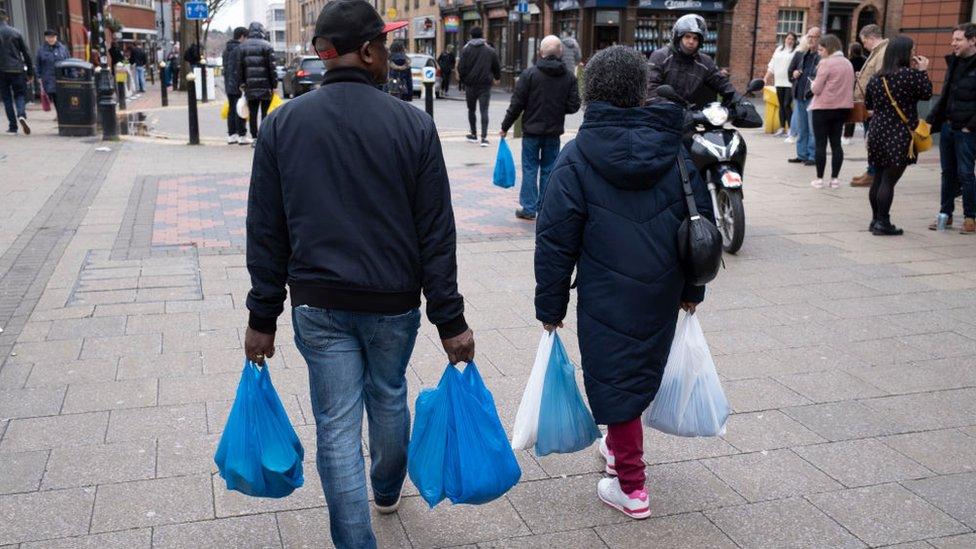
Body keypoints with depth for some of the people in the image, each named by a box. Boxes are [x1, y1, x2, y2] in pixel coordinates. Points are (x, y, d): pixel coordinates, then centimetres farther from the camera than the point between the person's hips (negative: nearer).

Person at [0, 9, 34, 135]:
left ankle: (12, 126, 7)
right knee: (20, 94, 9)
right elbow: (26, 53, 3)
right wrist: (30, 72, 9)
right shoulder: (16, 32, 3)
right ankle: (21, 115, -20)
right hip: (17, 70, 1)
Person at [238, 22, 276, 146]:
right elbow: (272, 67, -7)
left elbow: (239, 67, 5)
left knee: (252, 113, 7)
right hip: (265, 85, -3)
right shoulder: (267, 46, -4)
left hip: (250, 86, 3)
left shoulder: (242, 46, 6)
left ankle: (254, 138, 8)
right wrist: (274, 84, -4)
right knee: (265, 113, 1)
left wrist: (242, 83, 10)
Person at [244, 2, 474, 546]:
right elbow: (436, 235, -8)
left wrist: (263, 317, 6)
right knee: (389, 398, 24)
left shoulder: (282, 123, -4)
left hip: (318, 303, 0)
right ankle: (388, 488, 49)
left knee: (337, 424, 7)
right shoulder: (413, 124, -9)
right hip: (394, 302, 1)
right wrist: (450, 321, -2)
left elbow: (266, 234, -2)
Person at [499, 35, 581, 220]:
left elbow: (517, 104, -9)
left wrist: (505, 127, 1)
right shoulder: (569, 77, -2)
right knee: (549, 170, 11)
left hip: (531, 131, -2)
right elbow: (573, 106, -1)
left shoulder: (530, 74, -10)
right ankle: (545, 208, 14)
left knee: (530, 169, 6)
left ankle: (529, 208, 6)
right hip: (554, 132, 3)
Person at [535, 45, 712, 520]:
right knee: (641, 371, 24)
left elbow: (556, 243, -10)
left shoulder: (576, 159, -11)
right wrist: (692, 289, 18)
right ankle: (620, 445, 46)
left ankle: (631, 488, 17)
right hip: (663, 297, 5)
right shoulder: (676, 151, 1)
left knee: (614, 380, 8)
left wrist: (550, 306, -1)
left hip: (607, 300, -5)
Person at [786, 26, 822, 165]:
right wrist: (794, 74, 4)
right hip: (799, 96, 7)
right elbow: (791, 71, 23)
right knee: (801, 129, 14)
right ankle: (802, 155, 22)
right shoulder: (800, 54, 14)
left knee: (813, 129, -2)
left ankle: (813, 156, 4)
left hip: (813, 96, -7)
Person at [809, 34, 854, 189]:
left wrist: (812, 84, 7)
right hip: (843, 108, 7)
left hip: (823, 108, -7)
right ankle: (834, 178, 10)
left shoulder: (825, 63, -12)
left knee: (820, 144, 0)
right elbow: (850, 87, 16)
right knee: (836, 143, 9)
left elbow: (816, 89, -13)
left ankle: (819, 179, 2)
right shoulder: (848, 63, 10)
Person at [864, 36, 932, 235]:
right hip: (900, 136, -6)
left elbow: (868, 104, 16)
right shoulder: (911, 74, -12)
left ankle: (876, 219, 20)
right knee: (889, 180, -5)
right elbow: (926, 94, -2)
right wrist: (923, 71, 5)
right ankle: (882, 223, -4)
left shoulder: (876, 78, 8)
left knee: (879, 178, 13)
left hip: (878, 133, 6)